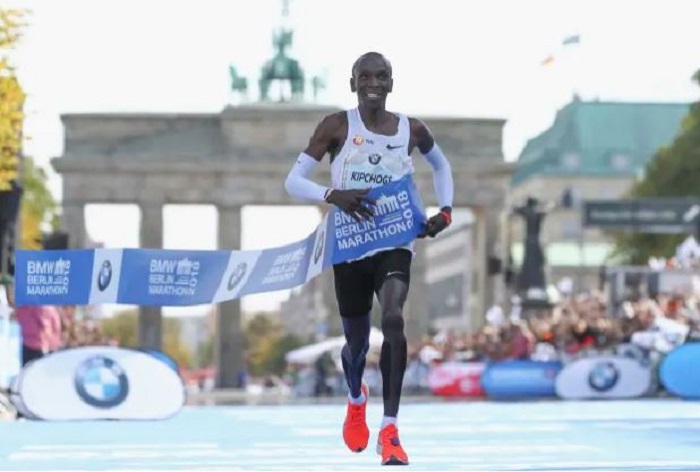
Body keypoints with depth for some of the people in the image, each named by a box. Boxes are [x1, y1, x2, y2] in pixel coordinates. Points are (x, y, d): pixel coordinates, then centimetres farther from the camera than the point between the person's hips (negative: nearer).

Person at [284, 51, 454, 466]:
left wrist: (446, 210, 8)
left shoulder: (412, 130, 1)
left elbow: (441, 164, 23)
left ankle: (389, 429, -23)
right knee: (356, 338, 12)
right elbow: (294, 181, -7)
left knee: (394, 318, -27)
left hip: (395, 242, 0)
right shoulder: (337, 126, -5)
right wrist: (333, 195, -26)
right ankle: (356, 399, 50)